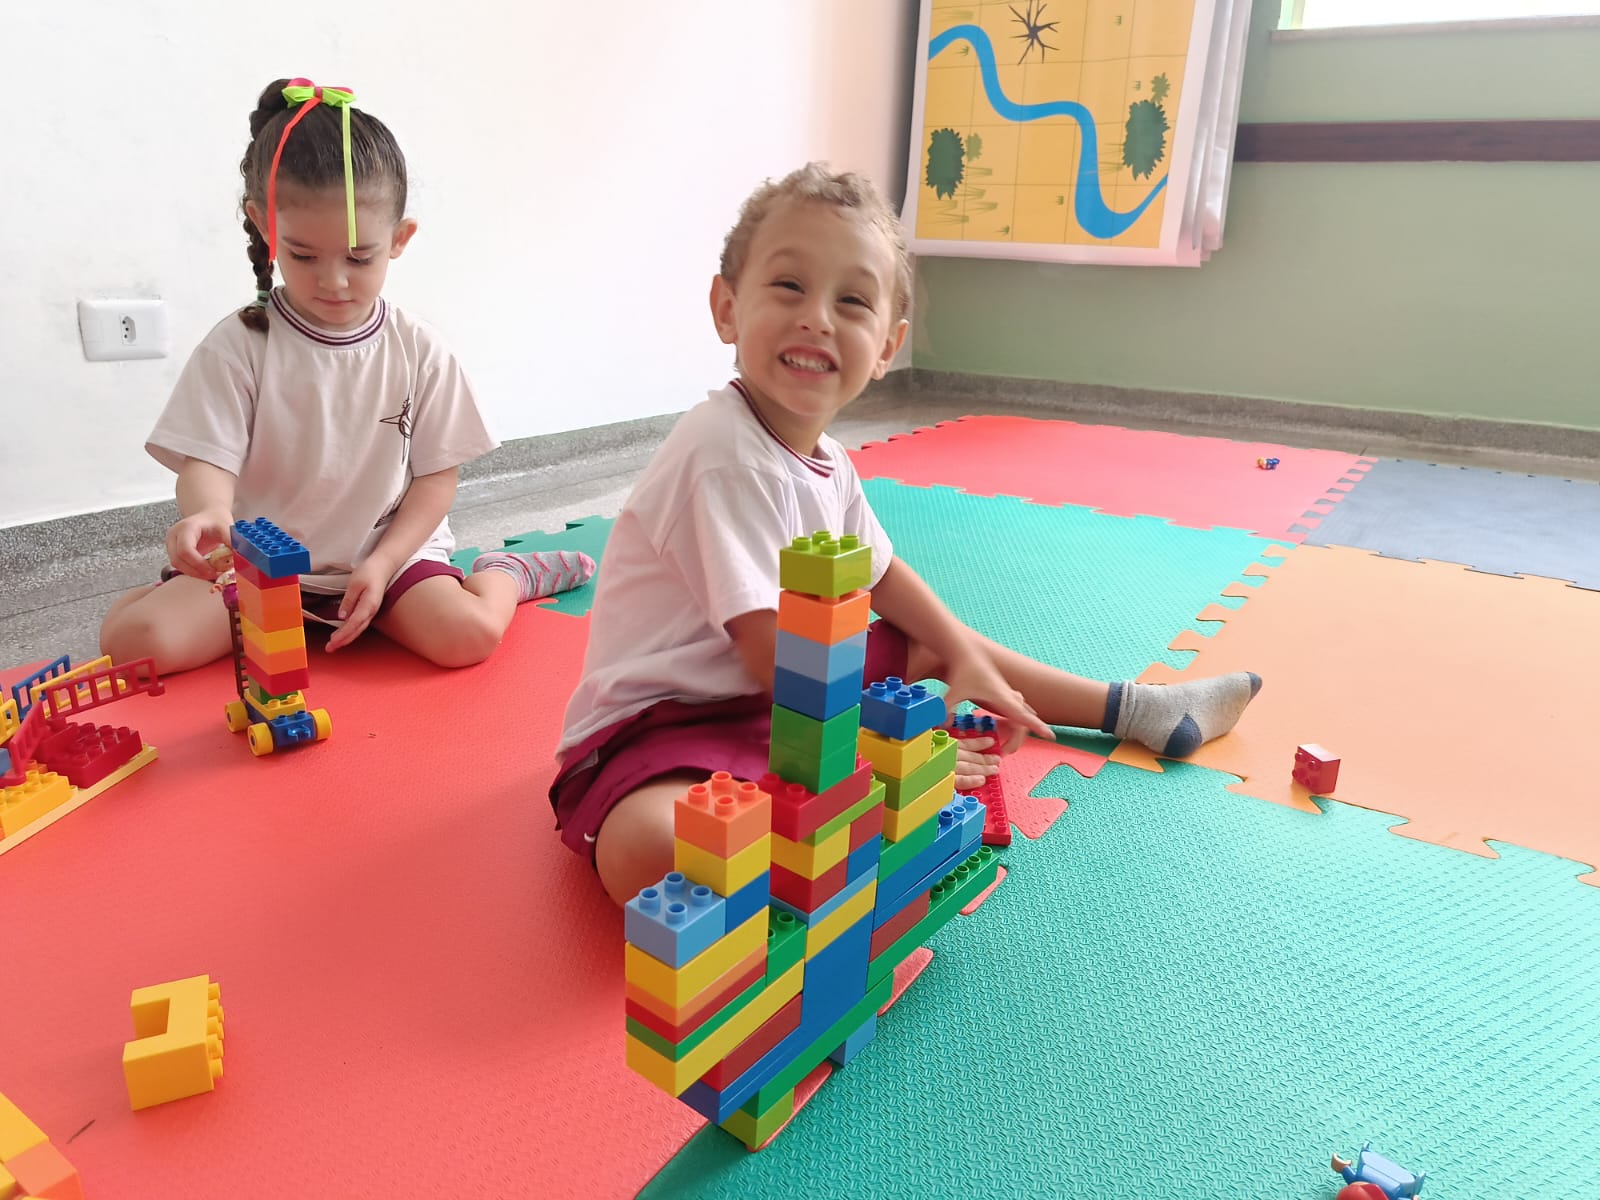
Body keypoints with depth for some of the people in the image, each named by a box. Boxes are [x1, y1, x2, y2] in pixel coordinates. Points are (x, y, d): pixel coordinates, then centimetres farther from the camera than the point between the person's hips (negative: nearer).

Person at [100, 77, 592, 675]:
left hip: (390, 552, -1)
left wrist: (380, 565, -14)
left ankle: (505, 575, 8)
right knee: (133, 637, -19)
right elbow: (209, 460, -10)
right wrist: (207, 513, -36)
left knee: (469, 634, -27)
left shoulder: (419, 352, -2)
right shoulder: (237, 347, -5)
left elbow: (435, 477, -1)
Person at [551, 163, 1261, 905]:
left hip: (796, 696, 9)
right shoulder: (724, 456, -27)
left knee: (939, 643, 16)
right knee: (646, 848, -41)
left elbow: (881, 572, 17)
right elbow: (770, 653, -27)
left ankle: (1139, 710, 33)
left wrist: (966, 660, 9)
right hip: (661, 724, -8)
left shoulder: (826, 461, 1)